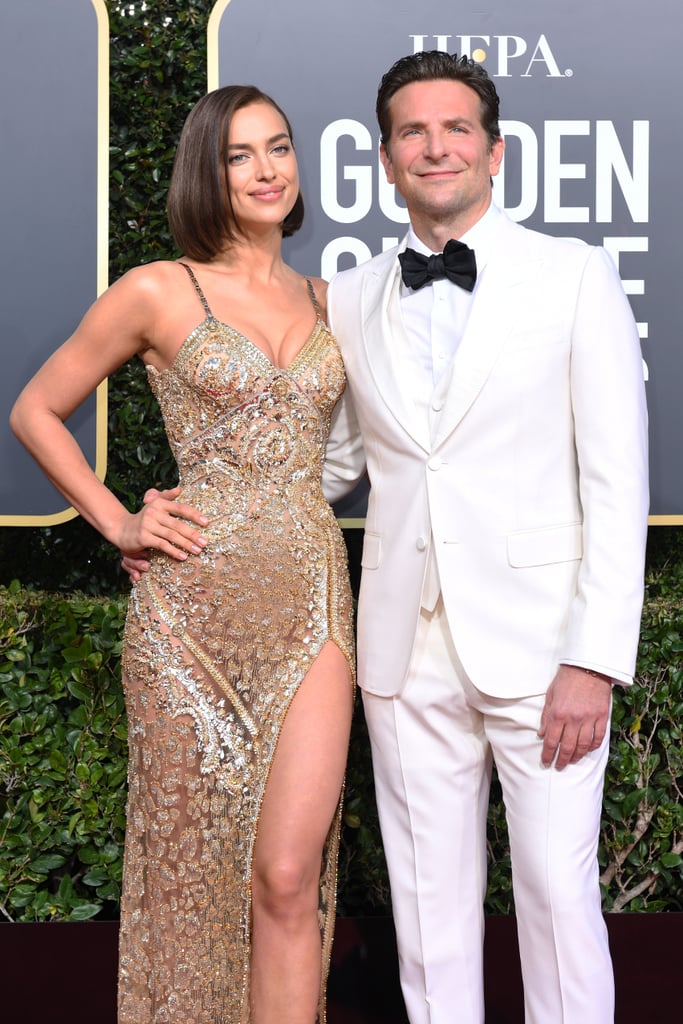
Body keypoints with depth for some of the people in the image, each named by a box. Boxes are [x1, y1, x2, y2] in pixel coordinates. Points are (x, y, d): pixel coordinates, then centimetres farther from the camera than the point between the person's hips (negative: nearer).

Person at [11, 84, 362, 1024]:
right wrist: (119, 522, 0)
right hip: (194, 604, -3)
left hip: (312, 600, 3)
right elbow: (36, 411, 8)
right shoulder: (158, 293, 0)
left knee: (287, 875, -3)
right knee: (197, 861, 7)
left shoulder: (323, 301, 13)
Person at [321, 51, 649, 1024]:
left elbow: (617, 478, -5)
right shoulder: (350, 300, 9)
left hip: (538, 644, -3)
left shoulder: (575, 276, -1)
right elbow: (324, 458, 16)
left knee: (559, 895, 2)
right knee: (429, 898, 12)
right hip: (407, 650, 3)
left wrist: (595, 659, -12)